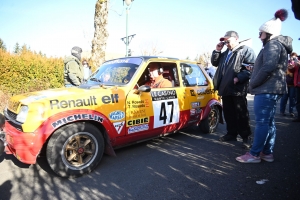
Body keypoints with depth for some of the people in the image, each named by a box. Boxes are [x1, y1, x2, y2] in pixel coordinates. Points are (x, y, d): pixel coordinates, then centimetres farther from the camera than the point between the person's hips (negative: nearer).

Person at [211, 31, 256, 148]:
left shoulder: (246, 50, -1)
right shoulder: (225, 53, 23)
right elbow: (215, 63, 22)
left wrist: (239, 78, -21)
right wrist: (217, 50, 11)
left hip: (238, 88, -7)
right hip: (226, 88, 8)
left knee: (241, 114, -1)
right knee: (228, 113, 12)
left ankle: (246, 137, 9)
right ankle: (231, 134, 24)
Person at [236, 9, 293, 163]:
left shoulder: (273, 44, -9)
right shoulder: (277, 45, 23)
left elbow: (268, 68, -21)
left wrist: (253, 84, -12)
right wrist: (255, 84, 12)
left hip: (266, 90, -10)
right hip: (271, 89, 10)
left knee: (262, 122, -8)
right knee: (268, 122, 10)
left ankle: (254, 154, -2)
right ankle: (267, 153, 17)